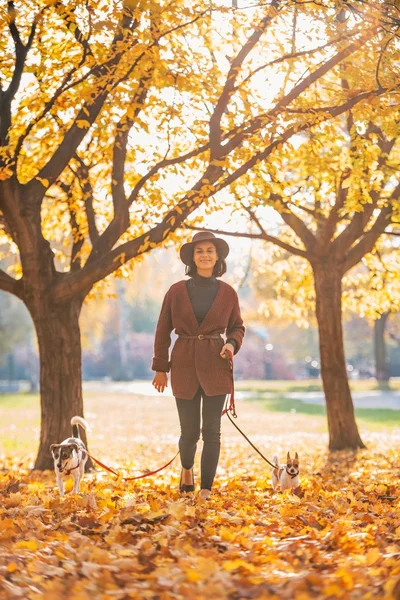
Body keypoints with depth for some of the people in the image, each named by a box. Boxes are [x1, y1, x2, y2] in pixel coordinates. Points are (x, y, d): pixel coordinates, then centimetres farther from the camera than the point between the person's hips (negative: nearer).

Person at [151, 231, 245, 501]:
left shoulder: (228, 293, 3)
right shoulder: (177, 291, 0)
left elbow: (237, 327, 13)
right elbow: (163, 331, 5)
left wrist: (232, 344, -9)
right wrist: (160, 367, 4)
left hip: (216, 367, 0)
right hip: (185, 366, 0)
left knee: (212, 431, -2)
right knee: (189, 431, 6)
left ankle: (206, 489, 8)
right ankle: (187, 470, 37)